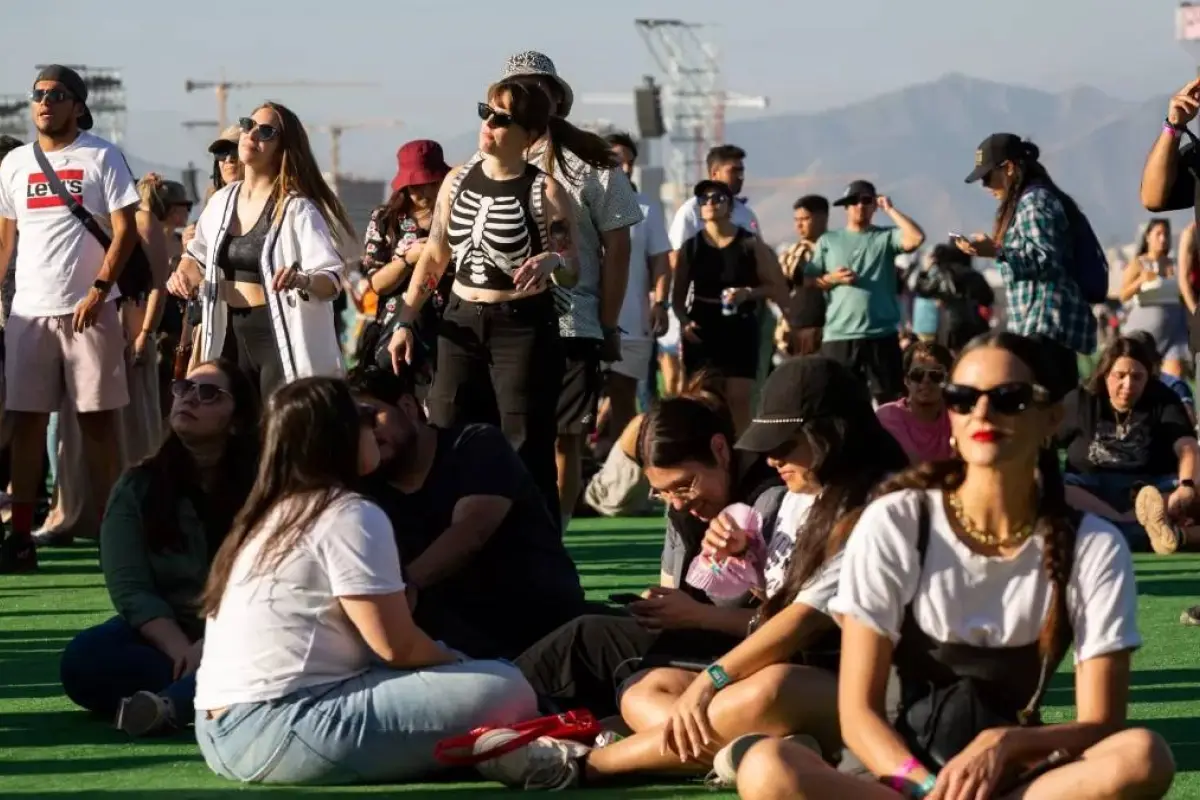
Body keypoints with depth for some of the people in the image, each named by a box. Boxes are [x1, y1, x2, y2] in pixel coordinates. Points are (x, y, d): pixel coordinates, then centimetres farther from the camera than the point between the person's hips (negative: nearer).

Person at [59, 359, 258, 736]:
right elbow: (130, 588, -8)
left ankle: (170, 705, -50)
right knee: (82, 659, -30)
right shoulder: (137, 486, 2)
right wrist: (181, 651, -25)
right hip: (162, 635, 2)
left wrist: (212, 646, -26)